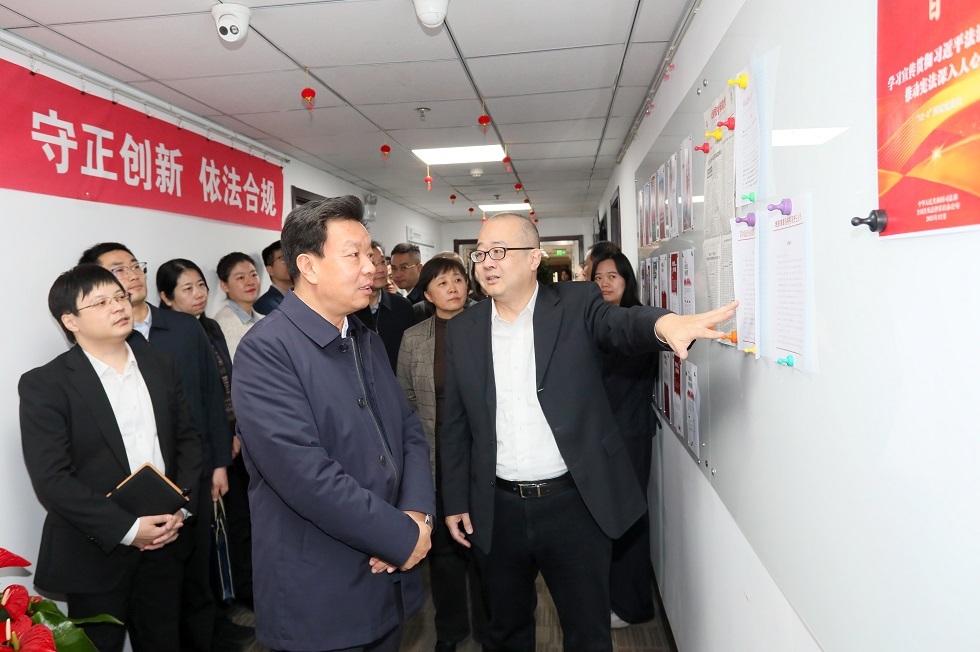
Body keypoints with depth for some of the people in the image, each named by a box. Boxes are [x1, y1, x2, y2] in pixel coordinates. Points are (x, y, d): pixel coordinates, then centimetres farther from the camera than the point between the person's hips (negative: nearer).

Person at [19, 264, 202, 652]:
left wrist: (180, 507, -6)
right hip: (94, 555, -4)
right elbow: (51, 480, -15)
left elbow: (187, 439, 8)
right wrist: (126, 528, -18)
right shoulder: (44, 385, -10)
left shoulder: (160, 366, 5)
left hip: (163, 542, 4)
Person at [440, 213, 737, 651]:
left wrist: (664, 323, -48)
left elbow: (623, 325, -25)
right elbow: (455, 426, 7)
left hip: (575, 504, -2)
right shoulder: (462, 330, 3)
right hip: (497, 511, 3)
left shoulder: (576, 305, -5)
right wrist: (455, 502, 7)